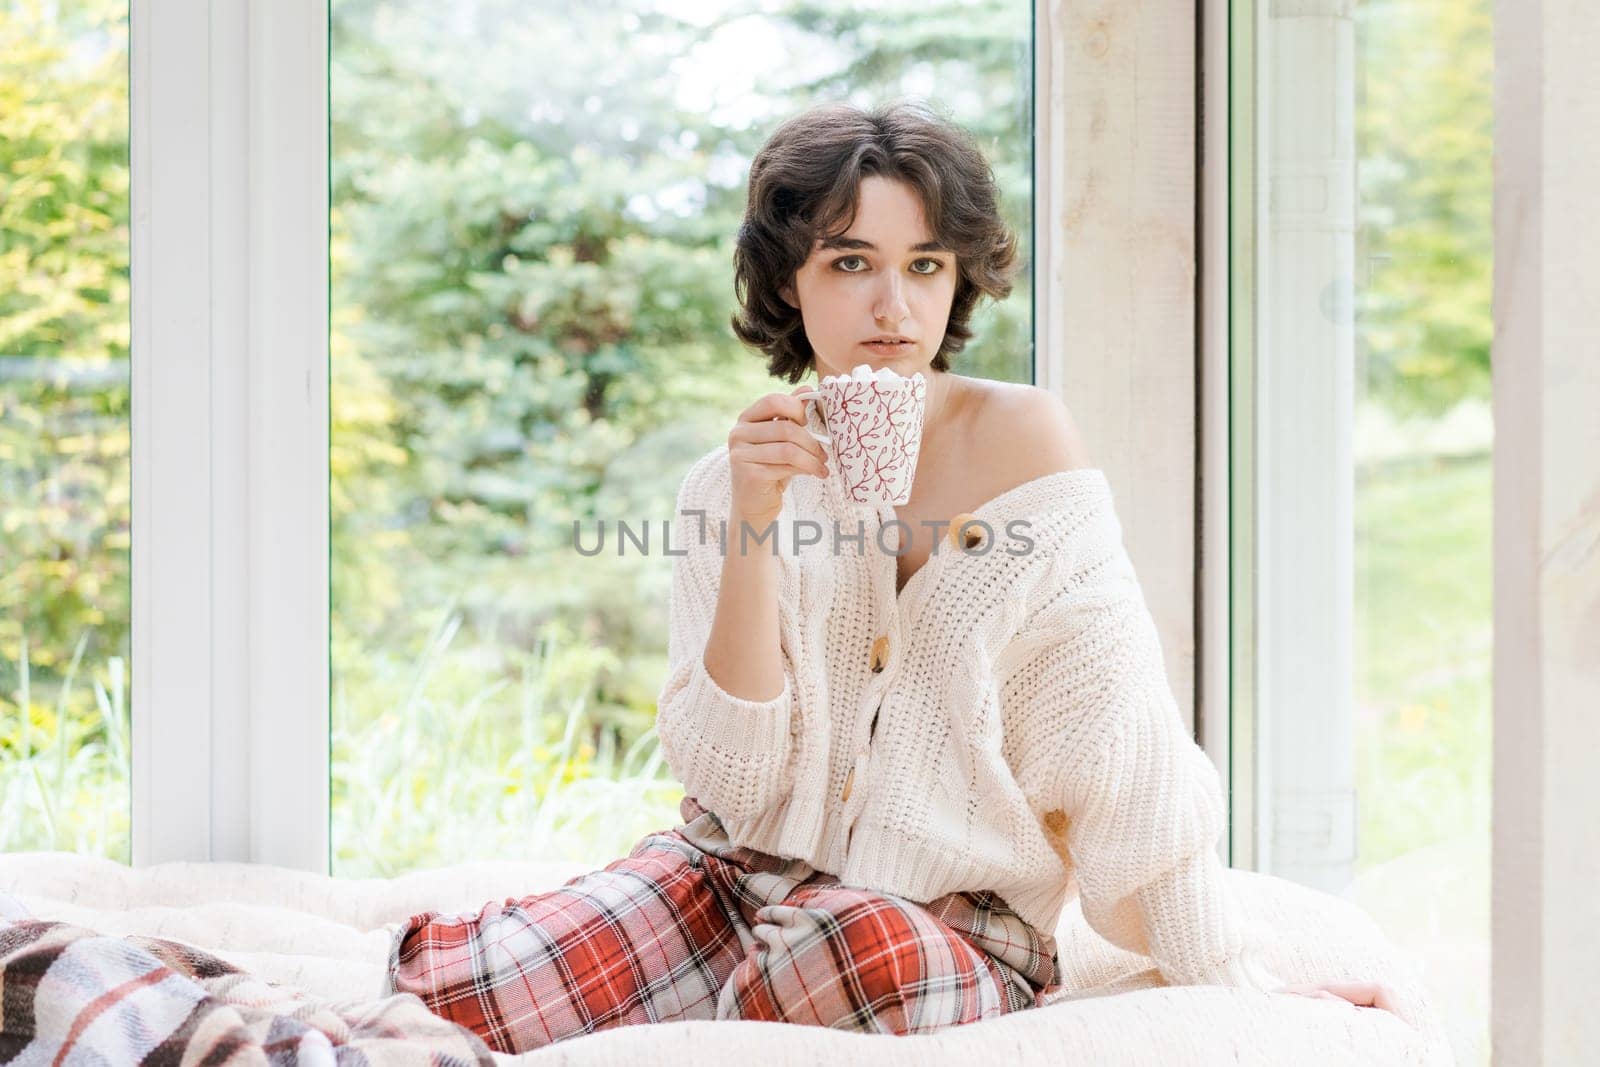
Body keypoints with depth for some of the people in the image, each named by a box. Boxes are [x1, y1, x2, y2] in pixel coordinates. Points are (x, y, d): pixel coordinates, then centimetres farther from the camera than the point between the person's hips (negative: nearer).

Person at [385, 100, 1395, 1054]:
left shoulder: (1020, 437, -6)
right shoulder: (730, 483, 4)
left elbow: (1118, 745, -8)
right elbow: (733, 780, -7)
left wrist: (1234, 979, -11)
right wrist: (754, 528, -17)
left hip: (950, 927, -2)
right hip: (737, 877, 2)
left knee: (859, 948, -39)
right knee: (437, 976, -23)